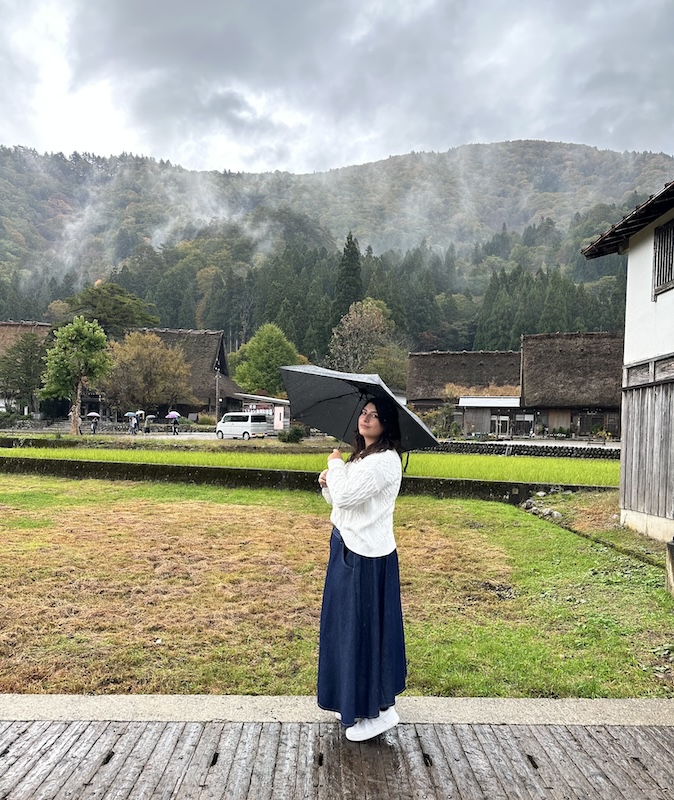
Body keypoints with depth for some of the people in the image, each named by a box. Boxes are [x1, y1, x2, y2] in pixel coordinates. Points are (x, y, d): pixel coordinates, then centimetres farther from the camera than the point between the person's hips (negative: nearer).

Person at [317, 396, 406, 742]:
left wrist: (336, 465, -8)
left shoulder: (385, 461, -17)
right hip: (347, 547, 10)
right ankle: (354, 702, 33)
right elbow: (338, 499, 16)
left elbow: (345, 497, -24)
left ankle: (379, 710, 14)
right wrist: (327, 482, -3)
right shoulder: (360, 457, 13)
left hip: (366, 556, -10)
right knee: (347, 626, 18)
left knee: (365, 629, -1)